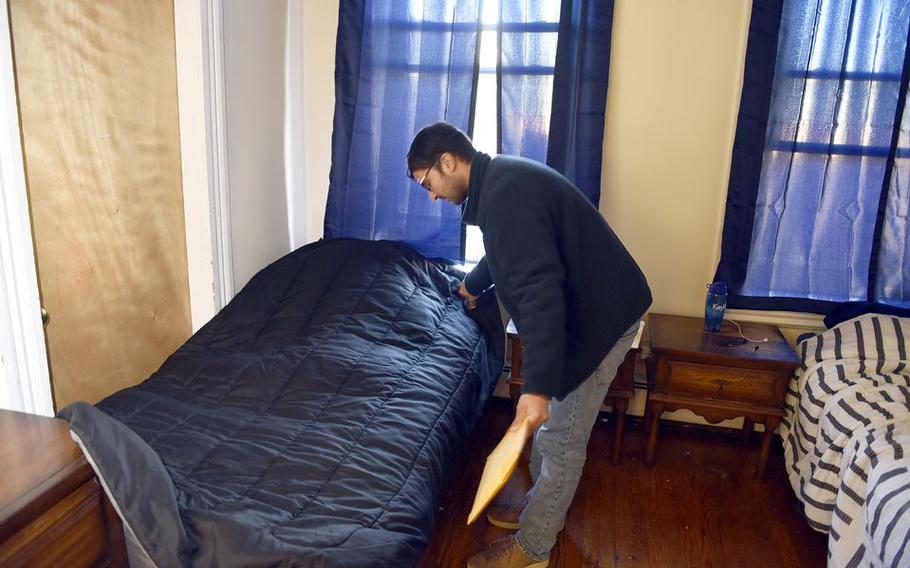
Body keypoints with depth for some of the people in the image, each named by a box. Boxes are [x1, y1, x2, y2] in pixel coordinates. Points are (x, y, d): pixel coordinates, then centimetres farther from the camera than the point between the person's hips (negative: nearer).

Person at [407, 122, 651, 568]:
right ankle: (544, 510, 39)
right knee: (550, 425, 21)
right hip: (582, 307, 10)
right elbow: (508, 254, 30)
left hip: (601, 317, -10)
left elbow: (539, 288, -35)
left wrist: (537, 386, -39)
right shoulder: (501, 180, 10)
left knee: (560, 437, 3)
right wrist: (473, 284, 49)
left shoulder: (506, 193, -24)